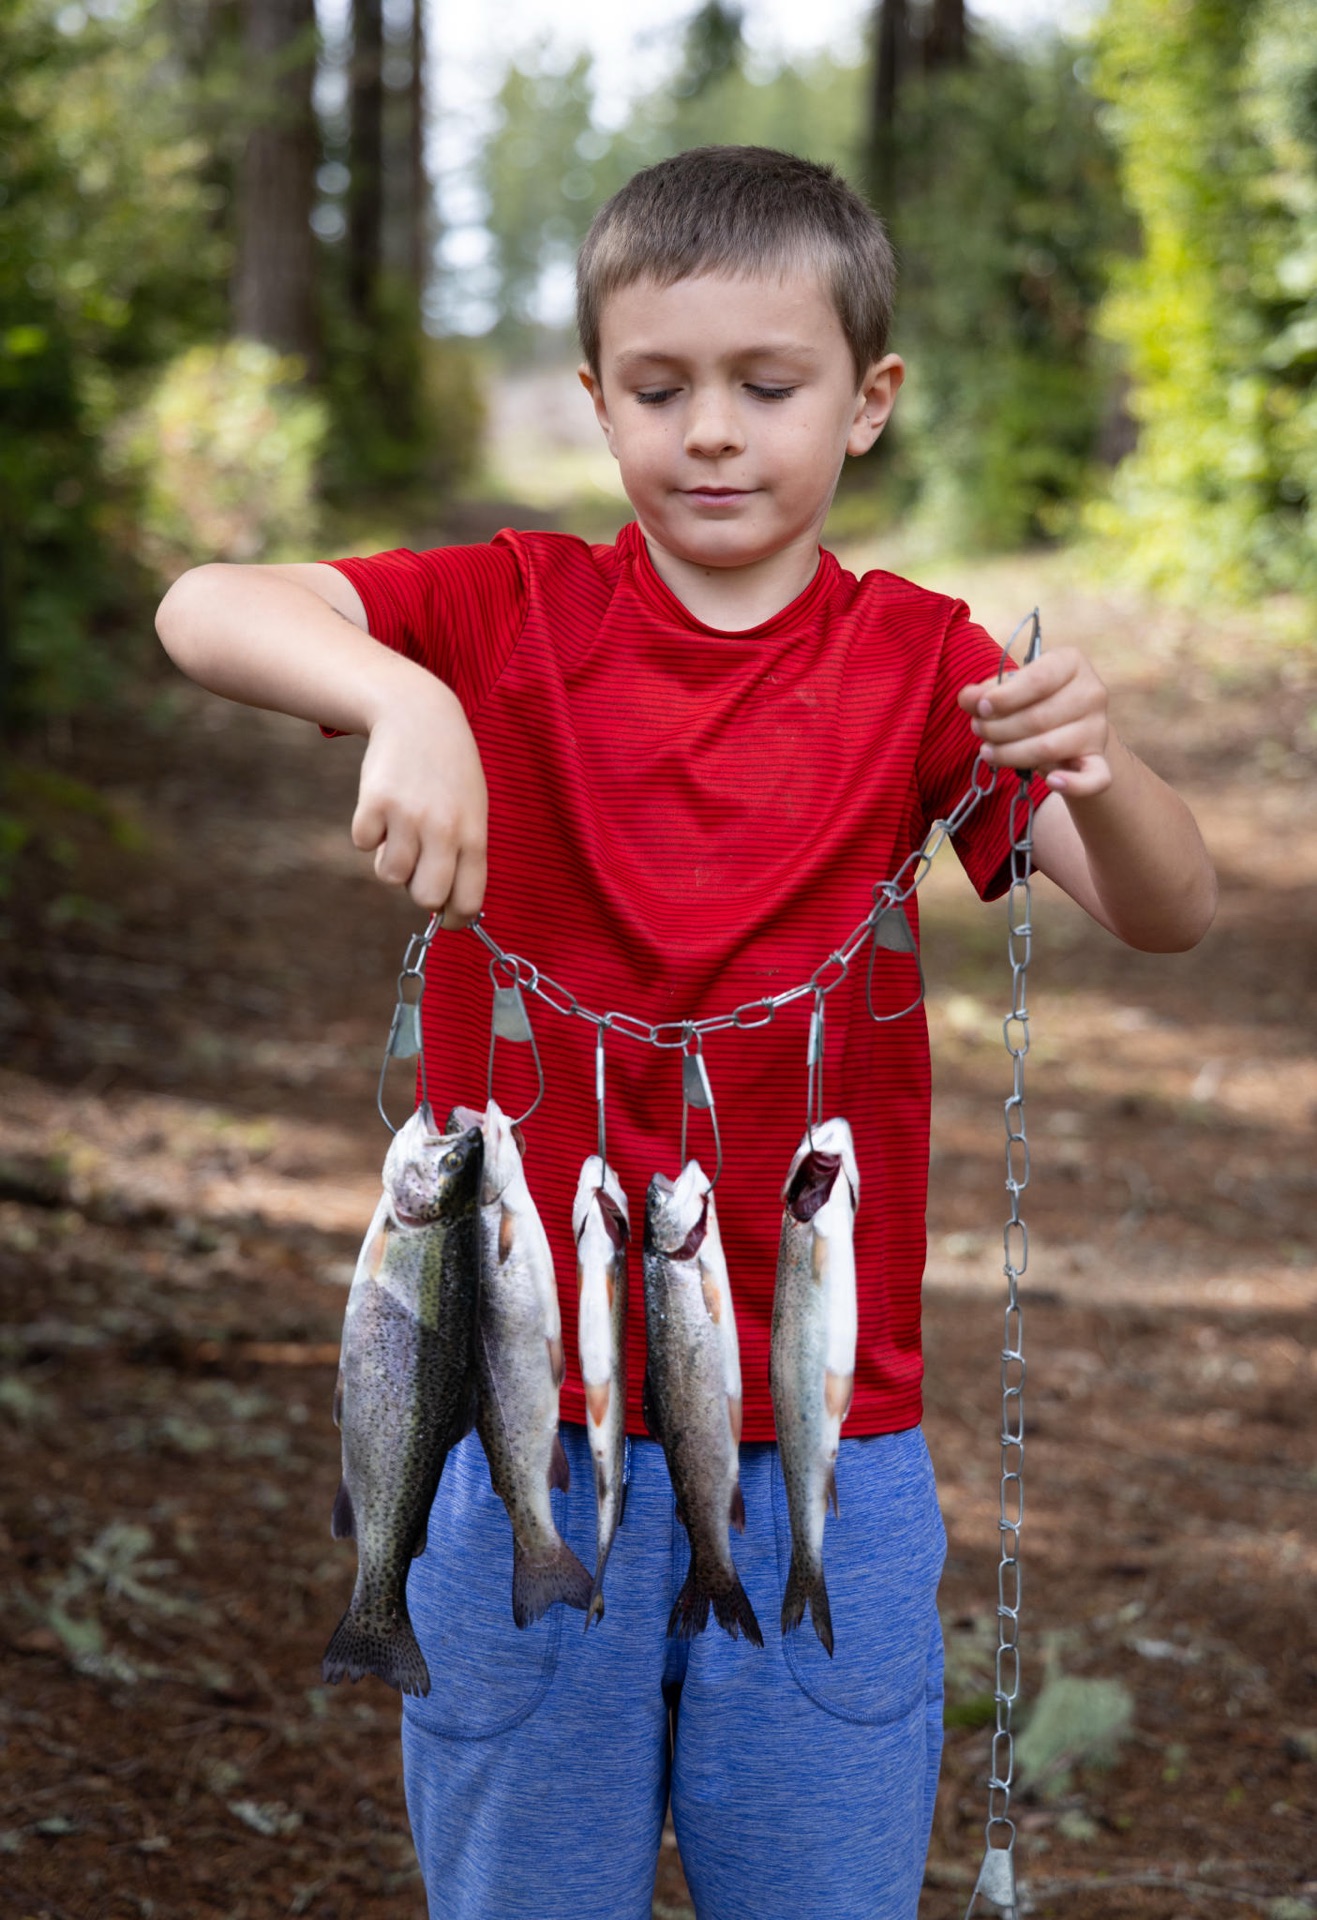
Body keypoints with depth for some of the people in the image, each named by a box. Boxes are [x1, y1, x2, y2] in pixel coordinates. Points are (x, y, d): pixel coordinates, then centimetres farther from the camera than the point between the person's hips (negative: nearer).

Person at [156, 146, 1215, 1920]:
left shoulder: (914, 661, -1)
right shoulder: (512, 616, -2)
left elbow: (1171, 917, -9)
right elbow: (202, 609, -17)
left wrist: (1098, 770, -30)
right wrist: (402, 696, -37)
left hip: (820, 1438, 1)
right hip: (525, 1411, 0)